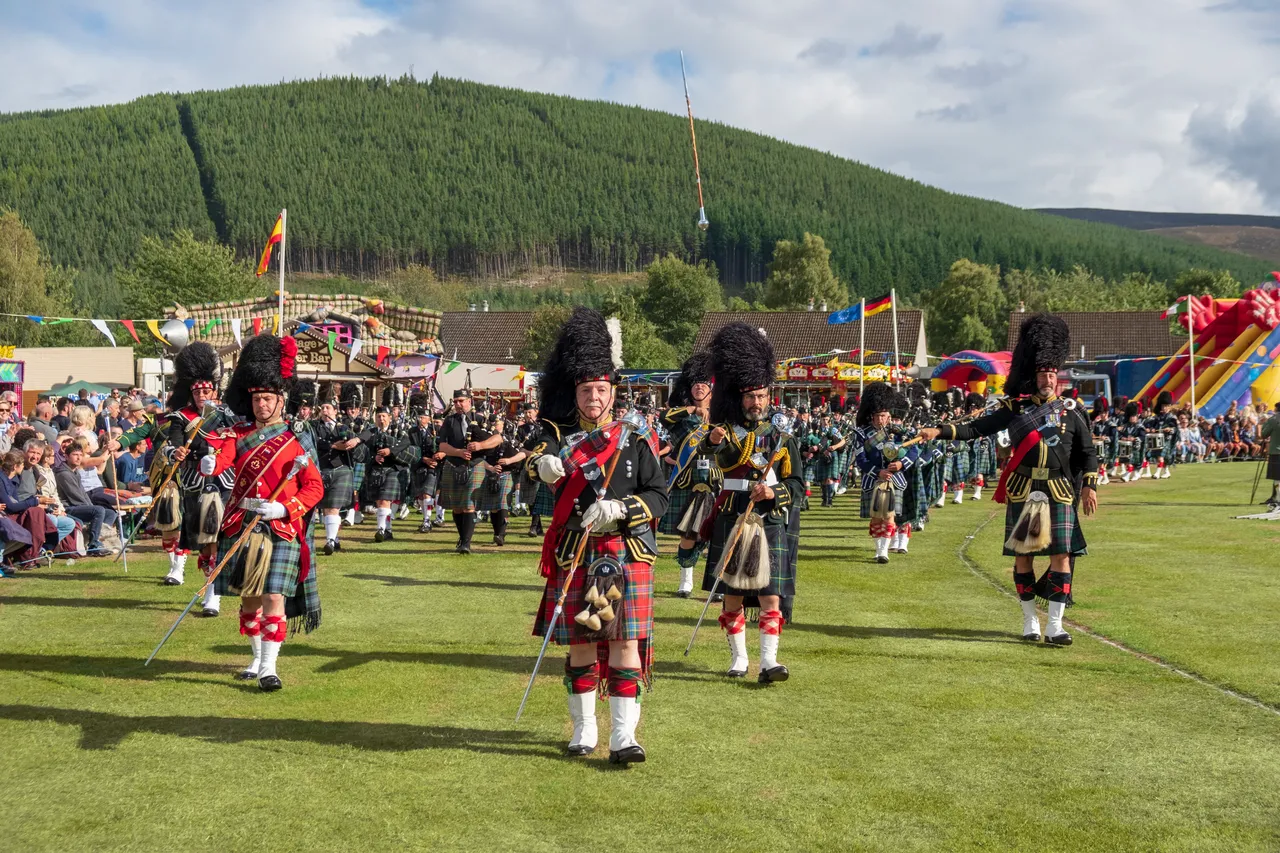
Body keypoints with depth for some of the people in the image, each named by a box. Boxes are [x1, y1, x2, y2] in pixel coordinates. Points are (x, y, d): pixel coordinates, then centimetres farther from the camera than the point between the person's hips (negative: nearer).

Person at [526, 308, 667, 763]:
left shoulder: (637, 441, 3)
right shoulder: (559, 435, 6)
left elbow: (658, 498, -1)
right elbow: (545, 457, -15)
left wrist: (619, 509, -17)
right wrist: (544, 463, -38)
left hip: (628, 555, -1)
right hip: (574, 556, 1)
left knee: (625, 643, -5)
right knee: (580, 644, 9)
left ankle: (623, 738, -2)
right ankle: (583, 729, 23)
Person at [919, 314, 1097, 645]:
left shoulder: (1072, 411, 7)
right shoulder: (1016, 408, 6)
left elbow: (1088, 452, 11)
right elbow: (977, 428, 3)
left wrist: (1089, 486, 0)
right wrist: (940, 431, -8)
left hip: (1059, 492, 0)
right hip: (1022, 491, 0)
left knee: (1061, 555, -5)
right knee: (1022, 555, 4)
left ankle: (1055, 625, -1)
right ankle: (1030, 620, 18)